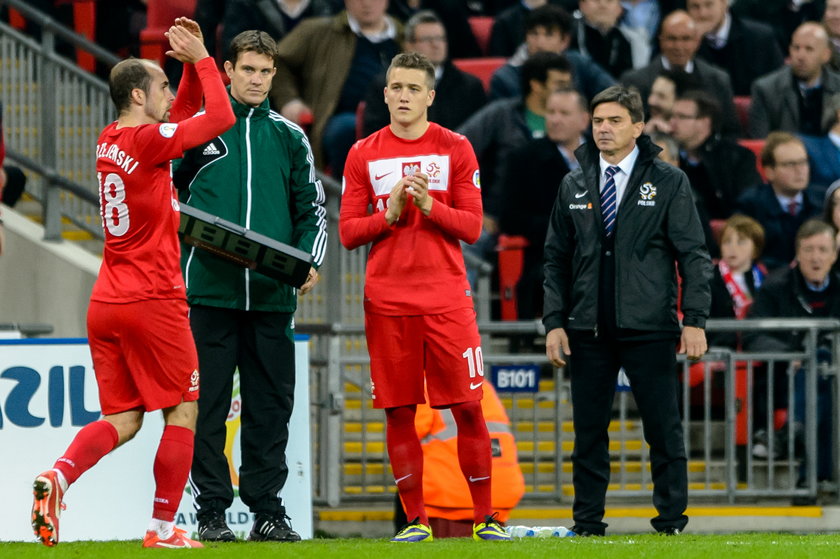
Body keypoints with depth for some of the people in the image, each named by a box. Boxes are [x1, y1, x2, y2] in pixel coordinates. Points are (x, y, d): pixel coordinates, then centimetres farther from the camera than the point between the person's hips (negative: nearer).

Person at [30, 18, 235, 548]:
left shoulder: (110, 141, 12)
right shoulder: (148, 141, -13)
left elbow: (185, 113, 26)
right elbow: (220, 117, -9)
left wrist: (194, 60, 15)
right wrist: (200, 58, 0)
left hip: (106, 303, 8)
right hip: (154, 302, -8)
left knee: (122, 419, 8)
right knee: (183, 411, 5)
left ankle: (59, 475, -17)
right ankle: (163, 528, 4)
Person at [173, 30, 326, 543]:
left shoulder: (289, 136, 12)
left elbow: (312, 209, 15)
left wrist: (309, 261, -1)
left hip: (272, 294, 2)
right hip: (210, 289, -2)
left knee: (271, 405, 3)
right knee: (208, 404, -2)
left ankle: (268, 510, 9)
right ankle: (212, 512, 2)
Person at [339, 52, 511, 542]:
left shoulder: (455, 149, 5)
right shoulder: (364, 155, 8)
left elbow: (472, 226, 1)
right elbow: (348, 232, 6)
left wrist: (430, 206, -15)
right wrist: (390, 213, -11)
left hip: (446, 296, -1)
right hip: (387, 299, 1)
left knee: (468, 406, -4)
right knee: (399, 412, 0)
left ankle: (485, 517, 3)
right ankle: (416, 520, 8)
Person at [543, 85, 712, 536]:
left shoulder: (668, 182, 2)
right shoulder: (574, 186, 11)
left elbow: (693, 255, 0)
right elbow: (556, 259, 13)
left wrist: (694, 320, -8)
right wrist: (554, 322, 3)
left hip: (649, 328, -3)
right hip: (588, 330, 3)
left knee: (663, 428, -1)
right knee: (588, 431, 4)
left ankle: (671, 523, 6)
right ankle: (587, 524, 9)